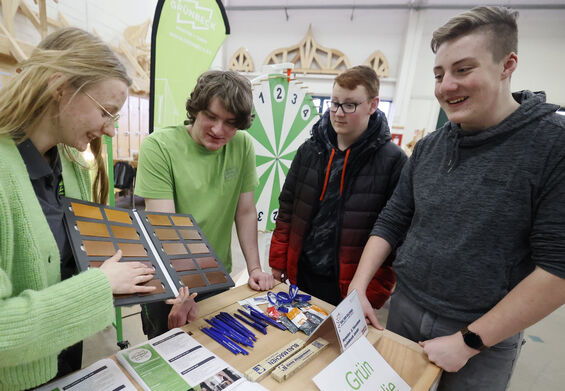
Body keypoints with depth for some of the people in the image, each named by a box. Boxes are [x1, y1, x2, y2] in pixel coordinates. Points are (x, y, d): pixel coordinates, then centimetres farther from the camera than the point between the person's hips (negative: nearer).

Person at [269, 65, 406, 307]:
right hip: (301, 275, 4)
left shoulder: (393, 161, -11)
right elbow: (287, 210, 5)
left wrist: (374, 293, -12)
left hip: (349, 286, -3)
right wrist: (278, 263, 5)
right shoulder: (310, 150, 1)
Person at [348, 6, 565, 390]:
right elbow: (391, 223, 2)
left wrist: (468, 341, -16)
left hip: (484, 336, -4)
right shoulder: (428, 148, -1)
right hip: (403, 309, 4)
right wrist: (357, 288, -7)